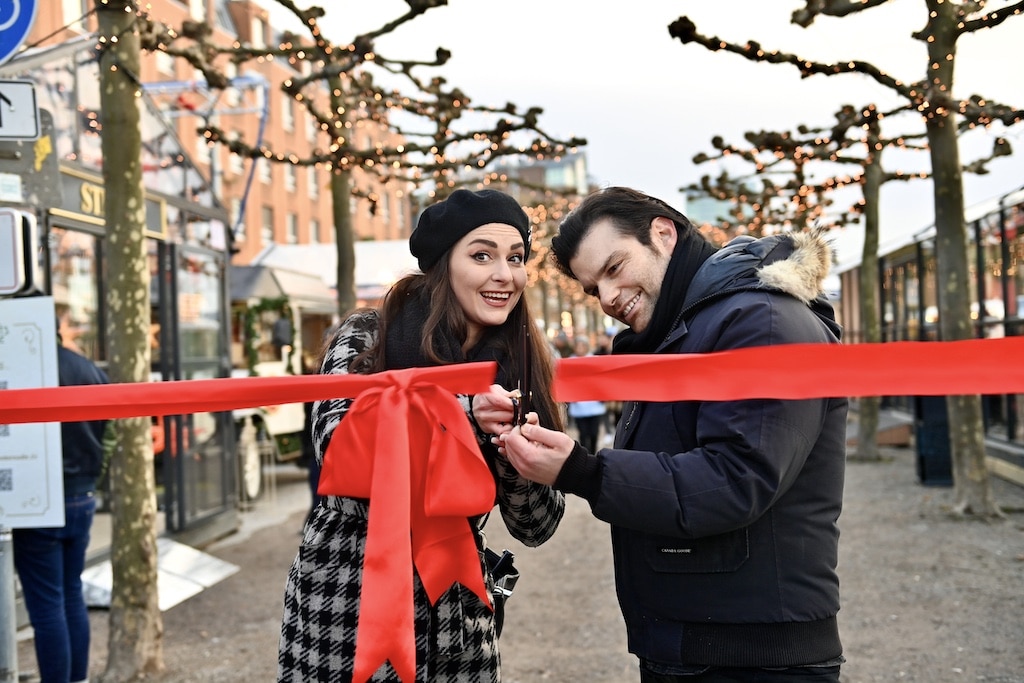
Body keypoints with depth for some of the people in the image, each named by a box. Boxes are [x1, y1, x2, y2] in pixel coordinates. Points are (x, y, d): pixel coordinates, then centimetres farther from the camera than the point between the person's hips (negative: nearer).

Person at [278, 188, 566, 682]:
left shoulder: (520, 369, 0)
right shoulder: (368, 337, -7)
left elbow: (536, 528, -1)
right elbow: (334, 446, -22)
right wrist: (459, 414, -29)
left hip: (456, 614, 3)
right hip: (349, 605, -3)